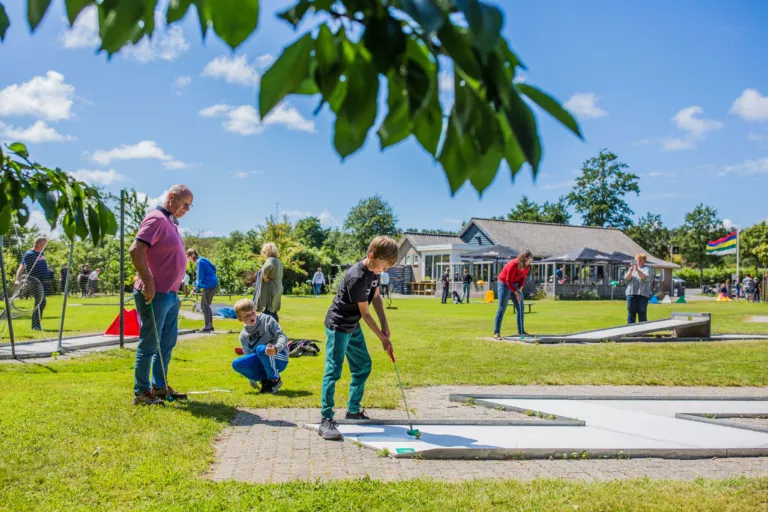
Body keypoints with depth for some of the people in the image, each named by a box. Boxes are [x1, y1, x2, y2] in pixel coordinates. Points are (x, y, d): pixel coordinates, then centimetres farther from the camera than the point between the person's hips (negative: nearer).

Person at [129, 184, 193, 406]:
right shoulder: (156, 219, -14)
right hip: (155, 295, -10)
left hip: (170, 294, 10)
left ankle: (160, 387, 27)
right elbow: (135, 250, -24)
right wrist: (148, 283, -23)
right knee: (149, 345, -2)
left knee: (167, 343, 17)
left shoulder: (170, 222, 16)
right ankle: (141, 392, 8)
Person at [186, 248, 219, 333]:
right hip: (214, 283, 9)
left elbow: (200, 277, -13)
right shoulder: (203, 259, 14)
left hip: (209, 285, -9)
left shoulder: (199, 262, -12)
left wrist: (196, 288, -5)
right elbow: (213, 268, 20)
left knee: (204, 305, -4)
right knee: (206, 305, 15)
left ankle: (207, 326, -5)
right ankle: (210, 325, 16)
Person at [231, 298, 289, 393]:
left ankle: (275, 379, -14)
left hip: (279, 359, -5)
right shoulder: (243, 336, 5)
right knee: (236, 364, -15)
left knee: (261, 349, -35)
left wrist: (276, 348, -38)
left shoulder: (267, 320, -7)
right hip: (262, 364, 5)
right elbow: (248, 356, 11)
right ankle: (266, 379, -3)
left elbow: (282, 336, -15)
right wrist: (252, 380, 9)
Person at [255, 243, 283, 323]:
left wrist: (264, 276, -23)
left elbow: (268, 266, -38)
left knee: (267, 312, -8)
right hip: (278, 290, 9)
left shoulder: (270, 260, -14)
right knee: (273, 312, 16)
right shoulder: (279, 262, 15)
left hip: (269, 290, -9)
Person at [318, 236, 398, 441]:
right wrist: (383, 338, -13)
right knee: (334, 370, -12)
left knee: (363, 366, 15)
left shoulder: (374, 270, -2)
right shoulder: (356, 278, -28)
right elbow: (365, 313, -21)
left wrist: (384, 324, 0)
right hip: (338, 326, -10)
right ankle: (326, 420, -11)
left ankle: (353, 410, 29)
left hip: (353, 327, 10)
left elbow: (376, 296, 10)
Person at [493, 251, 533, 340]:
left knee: (520, 308, 5)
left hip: (516, 285, 7)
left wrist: (520, 287, -12)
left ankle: (521, 331, 14)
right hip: (505, 284, -7)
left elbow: (523, 278, 6)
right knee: (502, 309, -9)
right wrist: (516, 293, -24)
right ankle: (496, 333, -8)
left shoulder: (527, 266, -7)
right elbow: (508, 281, -23)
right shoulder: (513, 265, -28)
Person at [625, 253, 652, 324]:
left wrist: (637, 270, -23)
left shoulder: (647, 268, 6)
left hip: (643, 294, -3)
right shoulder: (632, 268, 15)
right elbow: (626, 278, 2)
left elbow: (646, 278, -12)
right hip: (631, 293, 3)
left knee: (642, 314, -5)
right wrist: (631, 270, -15)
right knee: (631, 313, 1)